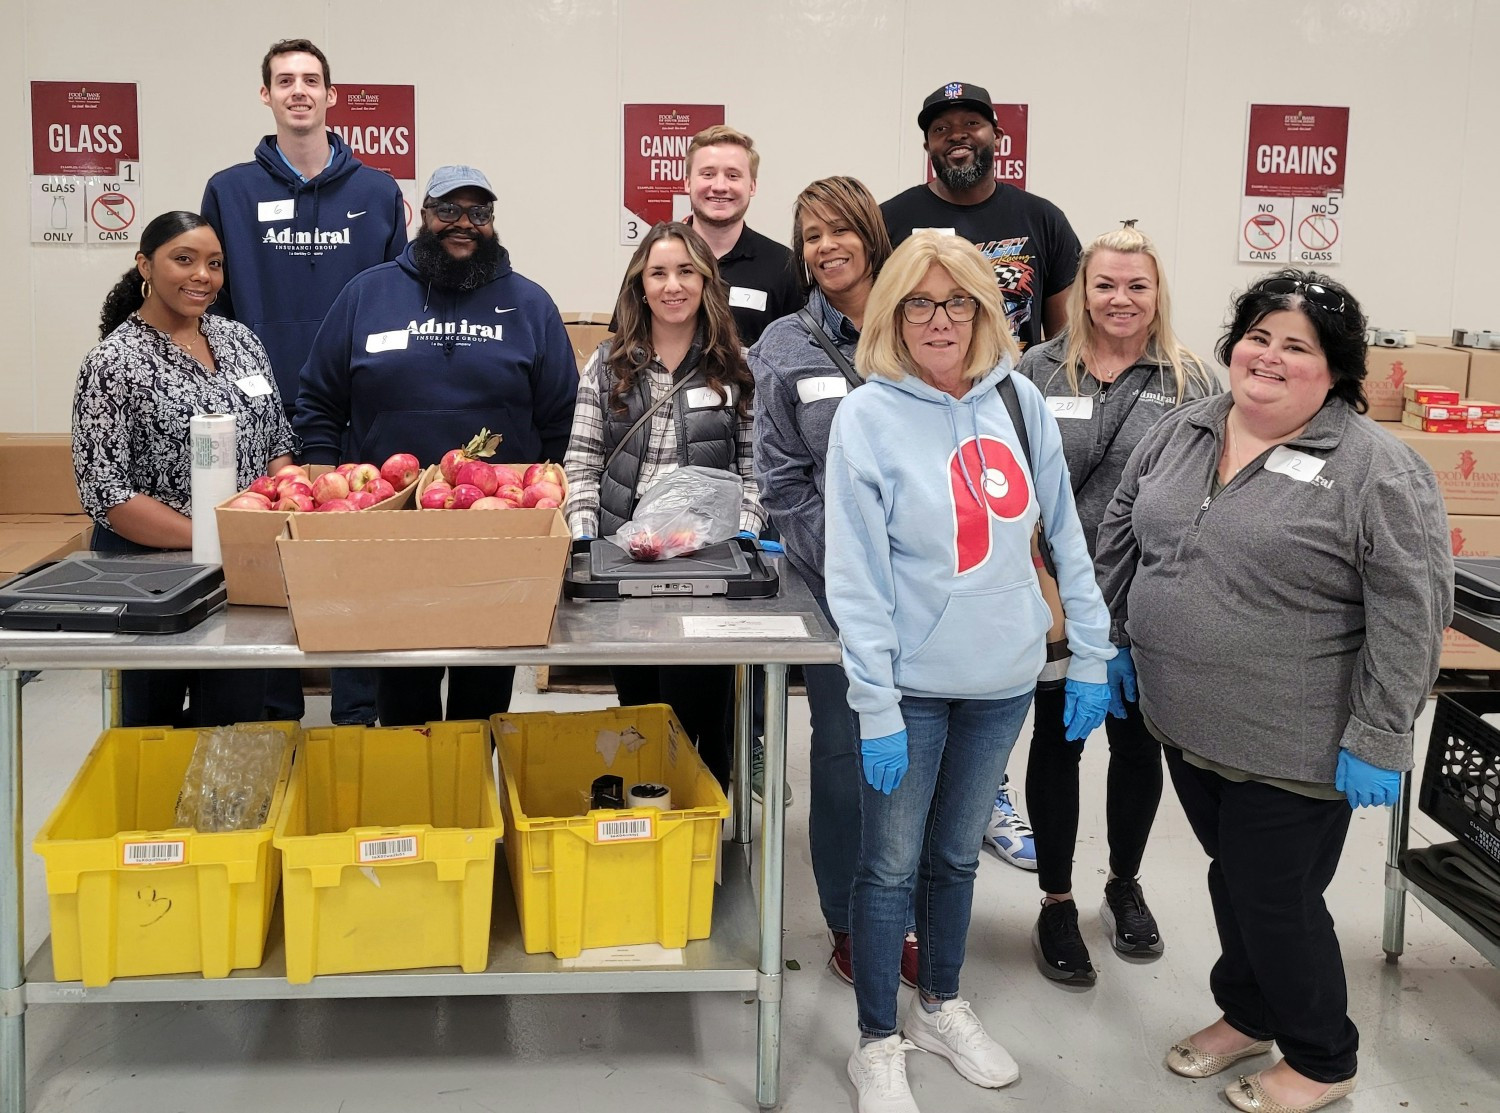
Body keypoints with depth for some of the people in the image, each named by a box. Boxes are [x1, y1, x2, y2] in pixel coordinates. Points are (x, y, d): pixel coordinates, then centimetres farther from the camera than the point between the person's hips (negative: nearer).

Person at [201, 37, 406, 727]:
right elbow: (211, 305, 7)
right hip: (263, 418, 0)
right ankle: (275, 720, 19)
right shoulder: (230, 192, 6)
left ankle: (358, 716, 14)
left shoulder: (377, 193, 6)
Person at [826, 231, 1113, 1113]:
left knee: (957, 856, 20)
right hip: (913, 684, -4)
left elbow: (1065, 534, 6)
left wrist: (1091, 656, 4)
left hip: (1004, 678, 4)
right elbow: (856, 576, -14)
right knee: (891, 866, 7)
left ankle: (942, 1006, 40)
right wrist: (876, 708, -16)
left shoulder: (1020, 401, 1)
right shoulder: (868, 416, -11)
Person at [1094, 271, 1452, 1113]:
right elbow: (1123, 535, 15)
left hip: (1291, 748, -6)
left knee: (1277, 901, 6)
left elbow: (1411, 610, -16)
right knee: (1232, 878, 21)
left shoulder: (1377, 469, -15)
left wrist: (1377, 737, -17)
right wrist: (1116, 643, 14)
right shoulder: (1180, 434, 4)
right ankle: (1248, 1015, 42)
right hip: (1186, 725, 6)